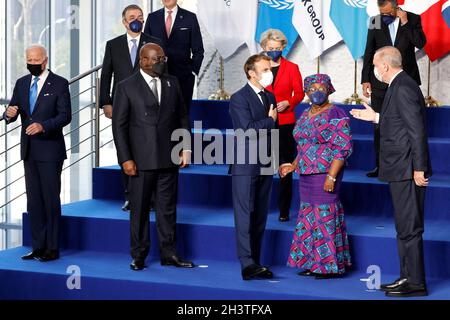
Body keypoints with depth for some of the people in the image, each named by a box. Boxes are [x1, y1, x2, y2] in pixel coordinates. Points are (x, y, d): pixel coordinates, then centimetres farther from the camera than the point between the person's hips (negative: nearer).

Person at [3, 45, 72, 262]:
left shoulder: (59, 84, -4)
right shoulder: (21, 84, 12)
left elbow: (65, 115, -10)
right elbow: (13, 112, 9)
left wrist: (44, 126, -24)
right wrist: (10, 114, -15)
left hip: (50, 150, -6)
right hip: (29, 150, 6)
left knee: (51, 199, -3)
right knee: (33, 201, 8)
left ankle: (52, 249, 2)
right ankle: (38, 247, 14)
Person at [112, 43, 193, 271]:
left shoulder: (172, 84, 10)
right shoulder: (126, 87, -2)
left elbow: (182, 118, 14)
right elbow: (119, 125, -4)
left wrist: (186, 148, 5)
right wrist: (125, 159, -9)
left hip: (169, 158, 3)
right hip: (141, 160, -3)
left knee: (167, 208, 7)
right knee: (139, 209, 3)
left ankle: (169, 254, 15)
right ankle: (139, 256, 13)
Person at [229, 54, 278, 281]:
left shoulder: (270, 97, 15)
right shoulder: (239, 99, -8)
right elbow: (248, 129, -20)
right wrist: (270, 120, -5)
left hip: (266, 166, 7)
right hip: (246, 166, -7)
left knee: (260, 216, 8)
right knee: (245, 216, -7)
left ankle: (255, 262, 13)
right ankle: (248, 265, -10)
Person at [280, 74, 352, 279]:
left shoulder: (335, 115, -11)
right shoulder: (306, 115, 14)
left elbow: (343, 148, -15)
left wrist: (331, 176, -21)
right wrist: (293, 166, 15)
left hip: (326, 172, -8)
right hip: (307, 174, 8)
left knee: (325, 214, -6)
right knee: (309, 214, 10)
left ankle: (331, 266, 1)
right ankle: (312, 263, 17)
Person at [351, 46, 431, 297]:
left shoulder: (404, 88, -17)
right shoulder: (401, 85, 14)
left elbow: (417, 129, -21)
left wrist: (419, 168, -22)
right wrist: (376, 117, 24)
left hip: (407, 171, -11)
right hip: (401, 170, 11)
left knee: (409, 228, -5)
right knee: (406, 227, 15)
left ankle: (416, 283, 1)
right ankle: (408, 277, 21)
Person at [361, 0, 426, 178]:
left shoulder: (413, 19, 0)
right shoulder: (376, 22, 3)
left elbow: (420, 43, -13)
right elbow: (369, 53, 6)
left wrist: (405, 23, -16)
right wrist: (365, 80, 2)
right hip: (381, 81, 1)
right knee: (379, 125, 3)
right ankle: (380, 166, 10)